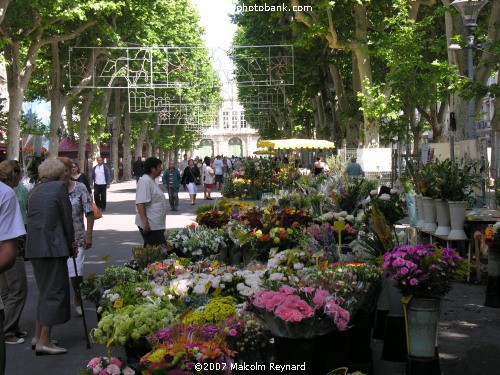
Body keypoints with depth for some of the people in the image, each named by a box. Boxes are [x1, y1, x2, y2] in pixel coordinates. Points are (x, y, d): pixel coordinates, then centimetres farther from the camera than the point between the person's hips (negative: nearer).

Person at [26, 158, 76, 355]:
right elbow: (67, 219, -6)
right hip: (53, 247, -8)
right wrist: (71, 244, 7)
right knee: (55, 291, -2)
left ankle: (38, 336, 24)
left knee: (46, 290, 19)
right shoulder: (59, 187, -6)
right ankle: (44, 341, -3)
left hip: (34, 248, 8)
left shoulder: (34, 190, 15)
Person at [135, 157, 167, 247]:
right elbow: (140, 203, -23)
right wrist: (145, 222, -27)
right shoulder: (145, 181, -16)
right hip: (150, 225, -10)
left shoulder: (151, 181, 17)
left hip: (156, 224, 10)